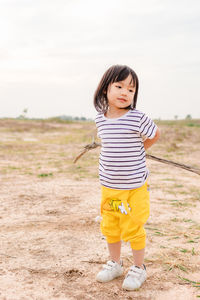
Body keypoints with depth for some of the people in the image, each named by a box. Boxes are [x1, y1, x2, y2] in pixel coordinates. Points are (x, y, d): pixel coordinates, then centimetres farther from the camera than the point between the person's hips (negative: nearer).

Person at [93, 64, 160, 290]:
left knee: (133, 229, 5)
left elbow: (155, 133, 3)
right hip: (109, 187, 5)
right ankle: (114, 264, 37)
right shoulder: (100, 119, -1)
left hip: (135, 187, -5)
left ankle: (138, 268, 26)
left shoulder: (138, 119, -15)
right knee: (109, 228, 17)